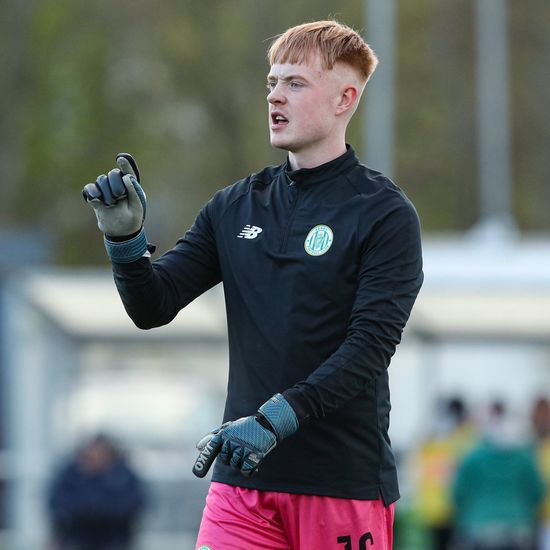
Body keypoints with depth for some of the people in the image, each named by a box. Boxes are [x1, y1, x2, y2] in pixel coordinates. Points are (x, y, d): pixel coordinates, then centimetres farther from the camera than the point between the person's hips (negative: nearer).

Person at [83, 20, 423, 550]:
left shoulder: (384, 213, -4)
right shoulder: (234, 207, 12)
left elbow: (369, 347, -13)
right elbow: (153, 307, 8)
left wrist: (275, 418, -23)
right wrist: (124, 237, -11)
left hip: (344, 480, -4)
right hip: (243, 476, 4)